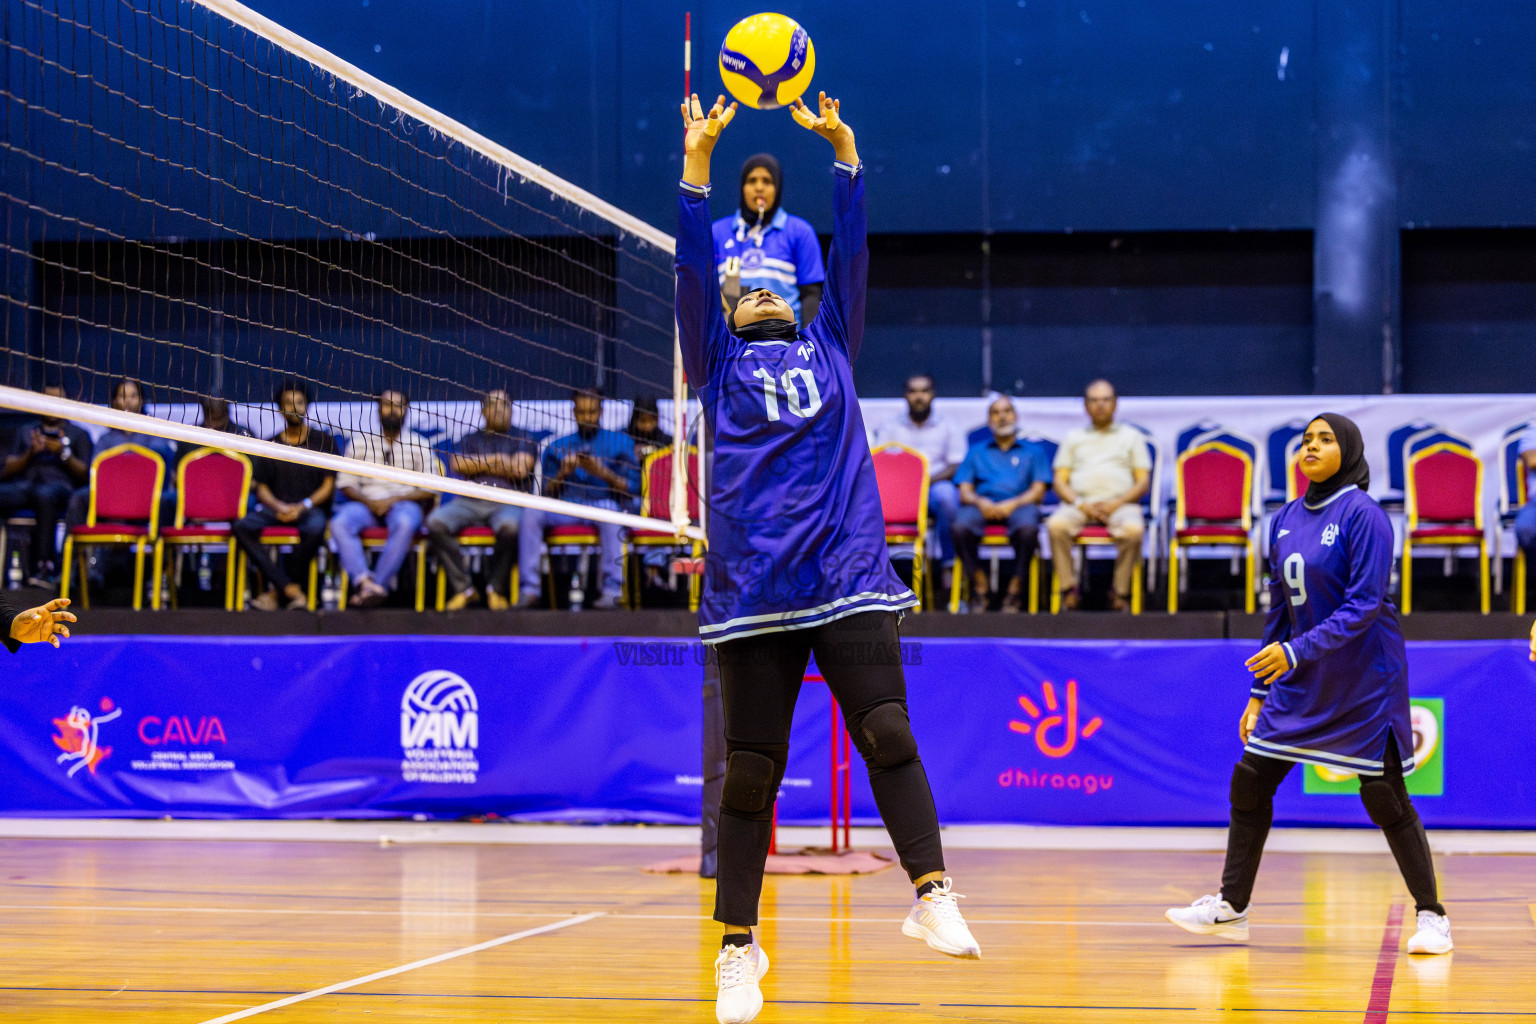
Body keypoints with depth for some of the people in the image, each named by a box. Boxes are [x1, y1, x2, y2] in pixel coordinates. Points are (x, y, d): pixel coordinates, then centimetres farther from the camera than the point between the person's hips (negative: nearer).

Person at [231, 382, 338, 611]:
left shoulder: (323, 442, 11)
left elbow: (328, 487, 4)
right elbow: (262, 489, 13)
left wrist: (303, 506, -12)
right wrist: (278, 507, -9)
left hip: (310, 508, -2)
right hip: (275, 508, 2)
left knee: (315, 529, -39)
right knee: (242, 527, -29)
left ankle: (275, 590, -23)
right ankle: (291, 589, -34)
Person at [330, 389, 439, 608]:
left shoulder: (419, 445, 13)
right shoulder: (360, 441, 17)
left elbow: (430, 490, 4)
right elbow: (345, 483, 10)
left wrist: (393, 500, -10)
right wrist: (368, 502, -10)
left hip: (403, 502, -1)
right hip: (366, 503, 2)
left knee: (405, 524, -39)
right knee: (340, 523, -33)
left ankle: (379, 583, -42)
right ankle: (364, 581, -48)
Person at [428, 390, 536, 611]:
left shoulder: (522, 439, 21)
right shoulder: (470, 440, 27)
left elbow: (520, 469, 1)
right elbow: (457, 464, 6)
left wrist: (478, 464, 7)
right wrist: (495, 460, 4)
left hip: (508, 501, -2)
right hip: (470, 501, 3)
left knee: (509, 526, -40)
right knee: (435, 522, -28)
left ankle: (496, 589, -18)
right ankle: (464, 588, -19)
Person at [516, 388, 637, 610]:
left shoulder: (620, 442, 14)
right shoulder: (557, 447, 21)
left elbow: (632, 488, 4)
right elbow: (547, 493, 14)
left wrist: (603, 473, -11)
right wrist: (562, 473, -6)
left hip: (602, 506, -2)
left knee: (609, 508, -38)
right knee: (531, 512, -26)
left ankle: (612, 590, -39)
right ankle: (529, 590, -29)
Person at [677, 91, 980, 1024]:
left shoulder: (830, 348, 19)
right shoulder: (719, 361, 14)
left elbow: (852, 252, 11)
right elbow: (693, 272, 2)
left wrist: (844, 150, 2)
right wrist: (698, 162, -6)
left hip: (849, 573, 1)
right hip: (754, 585, -1)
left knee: (888, 735, -15)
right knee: (751, 770, 1)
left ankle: (932, 896, -12)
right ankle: (740, 947, 8)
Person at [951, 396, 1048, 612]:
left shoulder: (1032, 452, 23)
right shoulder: (976, 452, 27)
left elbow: (1038, 490, 9)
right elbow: (964, 491, 15)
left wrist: (1013, 504, -10)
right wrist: (980, 502, -9)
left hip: (1019, 504, -1)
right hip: (982, 504, 1)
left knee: (1027, 528, -39)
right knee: (962, 527, -35)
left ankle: (1015, 589, -24)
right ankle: (980, 585, -20)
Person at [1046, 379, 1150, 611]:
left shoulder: (1131, 436, 21)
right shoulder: (1074, 437, 24)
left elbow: (1143, 481, 12)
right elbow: (1060, 481, 15)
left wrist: (1117, 503, -7)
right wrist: (1080, 504, -6)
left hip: (1120, 502, -1)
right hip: (1080, 502, 1)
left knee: (1133, 529, -37)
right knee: (1056, 525, -33)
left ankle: (1121, 592, -25)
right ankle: (1068, 589, -25)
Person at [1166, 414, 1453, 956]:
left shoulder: (1362, 515, -14)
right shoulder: (1285, 521, 7)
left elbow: (1363, 605, -21)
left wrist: (1297, 651, -30)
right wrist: (1260, 693, 13)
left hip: (1364, 680, -7)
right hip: (1300, 682, 7)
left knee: (1384, 799, -5)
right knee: (1249, 783, 3)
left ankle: (1431, 915, 8)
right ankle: (1231, 907, 14)